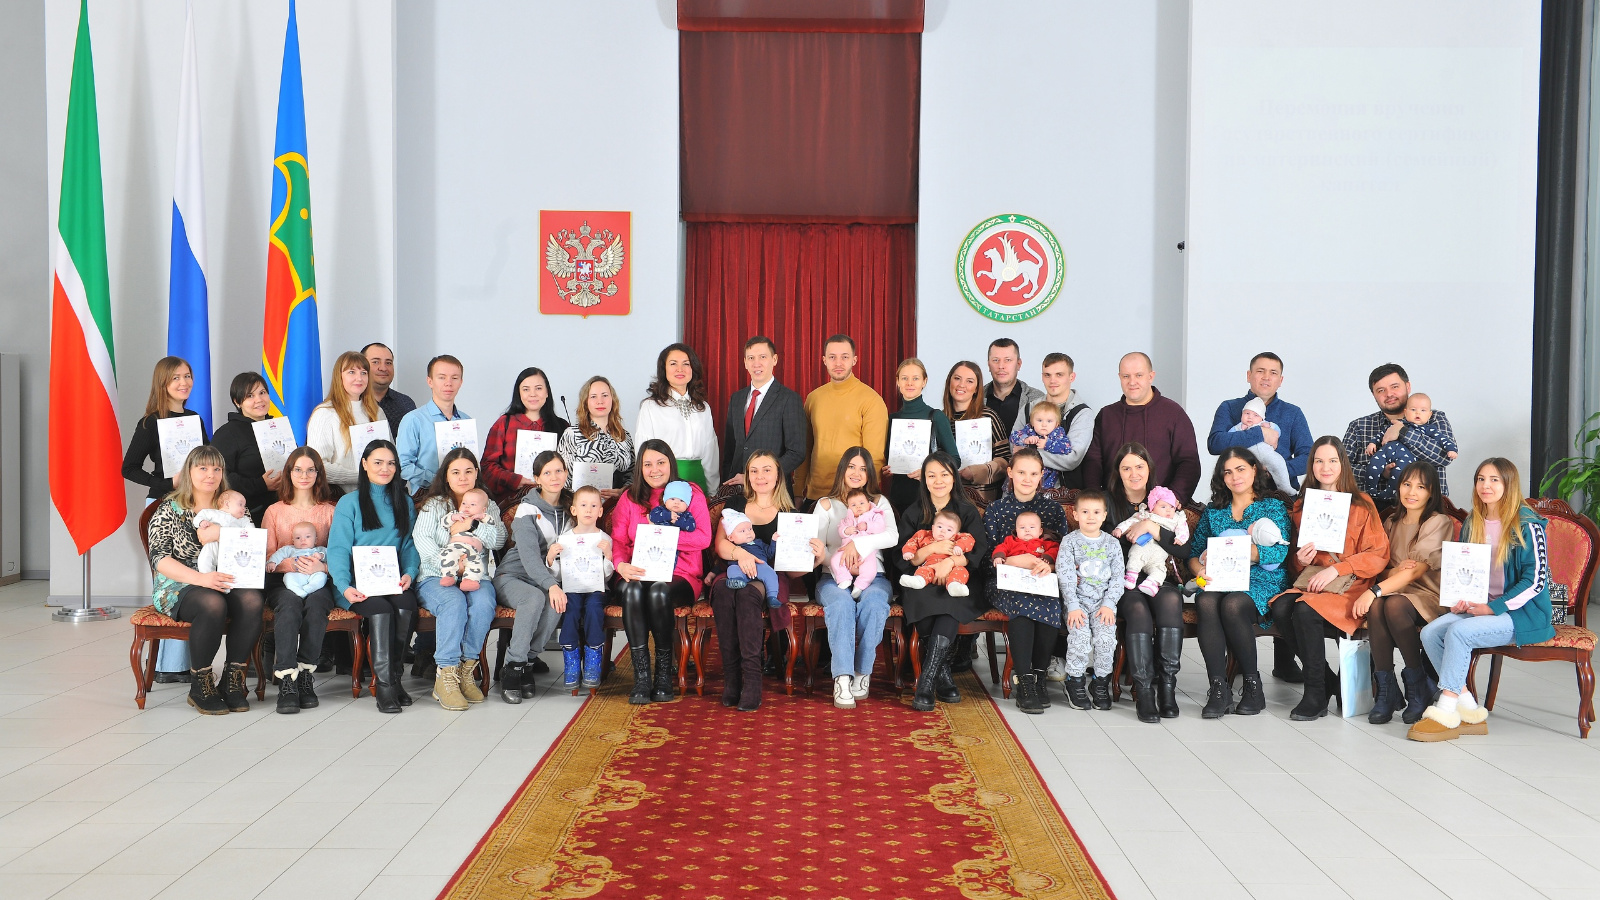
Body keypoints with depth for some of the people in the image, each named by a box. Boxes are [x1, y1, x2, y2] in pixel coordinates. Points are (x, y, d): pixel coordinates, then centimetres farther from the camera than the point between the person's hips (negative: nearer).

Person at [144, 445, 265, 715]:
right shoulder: (170, 509, 4)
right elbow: (159, 559, -7)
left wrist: (221, 535, -13)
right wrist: (201, 578, -23)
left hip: (226, 582, 3)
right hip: (180, 588, -3)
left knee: (251, 599, -31)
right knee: (213, 603, -37)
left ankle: (232, 681, -20)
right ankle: (200, 686, -20)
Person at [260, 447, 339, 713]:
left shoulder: (330, 511, 17)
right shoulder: (274, 511, 18)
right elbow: (267, 558, 8)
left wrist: (322, 567, -15)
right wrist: (292, 563, -14)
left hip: (319, 581, 0)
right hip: (283, 581, 0)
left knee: (315, 604, -36)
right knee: (289, 605, -35)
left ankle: (306, 673, -28)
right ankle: (286, 680, -38)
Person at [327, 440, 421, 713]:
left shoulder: (404, 503, 20)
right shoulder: (349, 503, 9)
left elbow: (410, 545, 14)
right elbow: (338, 549, -2)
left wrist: (409, 574, -7)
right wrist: (344, 587, -19)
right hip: (358, 584, -2)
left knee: (405, 606, -31)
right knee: (380, 609, -33)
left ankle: (391, 677, -19)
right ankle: (385, 684, -29)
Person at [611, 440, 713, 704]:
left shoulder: (691, 493, 9)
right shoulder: (629, 498, 16)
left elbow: (703, 538, -5)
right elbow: (617, 540, 5)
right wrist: (621, 565, -17)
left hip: (680, 576, -2)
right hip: (639, 574, 2)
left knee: (659, 591, -36)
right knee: (631, 590, -34)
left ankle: (665, 674, -22)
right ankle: (641, 677, -31)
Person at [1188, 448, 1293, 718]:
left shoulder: (1273, 507, 11)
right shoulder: (1213, 512, 22)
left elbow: (1279, 553, -6)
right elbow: (1193, 551, 15)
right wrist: (1199, 567, -11)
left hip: (1261, 582, -3)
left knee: (1232, 604, -36)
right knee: (1206, 602, -34)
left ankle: (1253, 685, -21)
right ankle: (1218, 689, -34)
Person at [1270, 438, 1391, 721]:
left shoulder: (1361, 505, 3)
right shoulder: (1302, 505, 16)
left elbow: (1378, 555, -3)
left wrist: (1336, 569, -15)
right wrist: (1301, 561, -2)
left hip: (1350, 585, -4)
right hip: (1310, 581, 5)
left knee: (1305, 612, -32)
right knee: (1280, 609, -27)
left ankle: (1316, 695, -18)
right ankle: (1330, 682, -12)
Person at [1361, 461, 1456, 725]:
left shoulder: (1439, 523, -4)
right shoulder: (1391, 522, 15)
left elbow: (1418, 571, -16)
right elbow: (1381, 569, 11)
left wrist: (1375, 590, -27)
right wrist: (1397, 570, -14)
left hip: (1429, 597, -4)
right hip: (1396, 590, 4)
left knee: (1395, 605, -36)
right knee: (1376, 606, -32)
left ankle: (1418, 685, -16)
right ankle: (1385, 689, -26)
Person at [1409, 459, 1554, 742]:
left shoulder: (1527, 525, -9)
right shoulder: (1471, 524, 11)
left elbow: (1536, 580, -13)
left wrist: (1491, 608, -17)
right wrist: (1461, 599, -2)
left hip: (1522, 613, -7)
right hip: (1479, 607, 7)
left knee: (1459, 631, -30)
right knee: (1430, 632, -18)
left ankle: (1445, 714, -23)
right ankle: (1470, 713, -14)